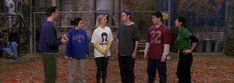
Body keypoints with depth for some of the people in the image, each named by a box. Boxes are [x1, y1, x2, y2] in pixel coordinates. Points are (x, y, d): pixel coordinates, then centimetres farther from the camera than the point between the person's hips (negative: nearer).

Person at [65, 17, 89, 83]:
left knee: (82, 71, 15)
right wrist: (68, 55, -8)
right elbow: (68, 44, -7)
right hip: (73, 55, -3)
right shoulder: (71, 32, -9)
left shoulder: (84, 32, -1)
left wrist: (87, 52, 4)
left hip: (82, 56, 3)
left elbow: (86, 43, 5)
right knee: (72, 72, 9)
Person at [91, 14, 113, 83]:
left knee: (105, 69, 10)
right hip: (98, 54, -4)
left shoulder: (108, 29, 1)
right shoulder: (96, 31, -10)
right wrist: (102, 51, -12)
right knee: (99, 69, 1)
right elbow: (95, 44, -9)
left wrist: (106, 50, -7)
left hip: (107, 53, 4)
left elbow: (110, 41, 5)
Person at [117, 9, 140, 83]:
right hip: (121, 52, 5)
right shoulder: (121, 25, 6)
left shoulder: (134, 26, -8)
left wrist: (135, 52, -12)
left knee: (130, 70, 3)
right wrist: (117, 49, 10)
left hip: (130, 53, -5)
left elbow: (137, 40, -9)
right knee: (122, 70, 12)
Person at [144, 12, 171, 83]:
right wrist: (146, 52, 13)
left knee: (162, 74, 4)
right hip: (151, 56, 6)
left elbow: (166, 43, -10)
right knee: (150, 73, 14)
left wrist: (164, 55, -14)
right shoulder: (151, 28, 10)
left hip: (160, 57, -6)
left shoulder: (165, 29, -7)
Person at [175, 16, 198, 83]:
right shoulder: (180, 32, 9)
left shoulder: (184, 31, -18)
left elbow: (195, 40, -26)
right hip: (182, 55, 9)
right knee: (179, 73, 17)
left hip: (186, 56, -9)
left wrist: (190, 50, -19)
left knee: (185, 75, 0)